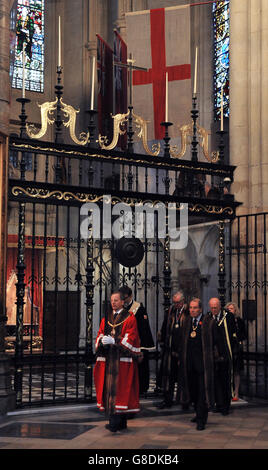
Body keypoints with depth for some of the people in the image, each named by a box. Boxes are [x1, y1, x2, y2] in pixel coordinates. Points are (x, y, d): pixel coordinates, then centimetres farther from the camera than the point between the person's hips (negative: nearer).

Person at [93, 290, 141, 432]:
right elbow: (99, 335, 13)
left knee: (120, 388, -10)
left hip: (122, 360, -5)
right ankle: (119, 423, 11)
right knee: (109, 387, 3)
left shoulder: (129, 318, 1)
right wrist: (102, 340, -10)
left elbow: (131, 338, -8)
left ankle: (117, 422, -12)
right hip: (108, 359, 5)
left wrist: (114, 341, -17)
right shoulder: (106, 319, 18)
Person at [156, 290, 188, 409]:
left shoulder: (188, 312, -3)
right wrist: (162, 343, 12)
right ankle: (167, 400, 11)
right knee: (168, 374, 4)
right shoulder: (170, 311, 11)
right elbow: (164, 328, 16)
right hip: (170, 349, 4)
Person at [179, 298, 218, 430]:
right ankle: (199, 413, 29)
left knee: (203, 390, -5)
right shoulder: (186, 322, 12)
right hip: (189, 362, 5)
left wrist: (214, 357, -4)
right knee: (193, 388, 12)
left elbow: (215, 341, 0)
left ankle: (201, 419, -1)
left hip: (204, 361, -5)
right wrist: (181, 357, 12)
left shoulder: (209, 322, -3)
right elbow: (182, 341, 16)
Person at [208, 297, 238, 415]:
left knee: (226, 380, 2)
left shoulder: (228, 316, 0)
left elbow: (234, 334, 2)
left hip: (226, 354, -2)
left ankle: (226, 406, 11)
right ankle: (219, 404, 12)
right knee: (216, 379, 4)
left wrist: (233, 350, -2)